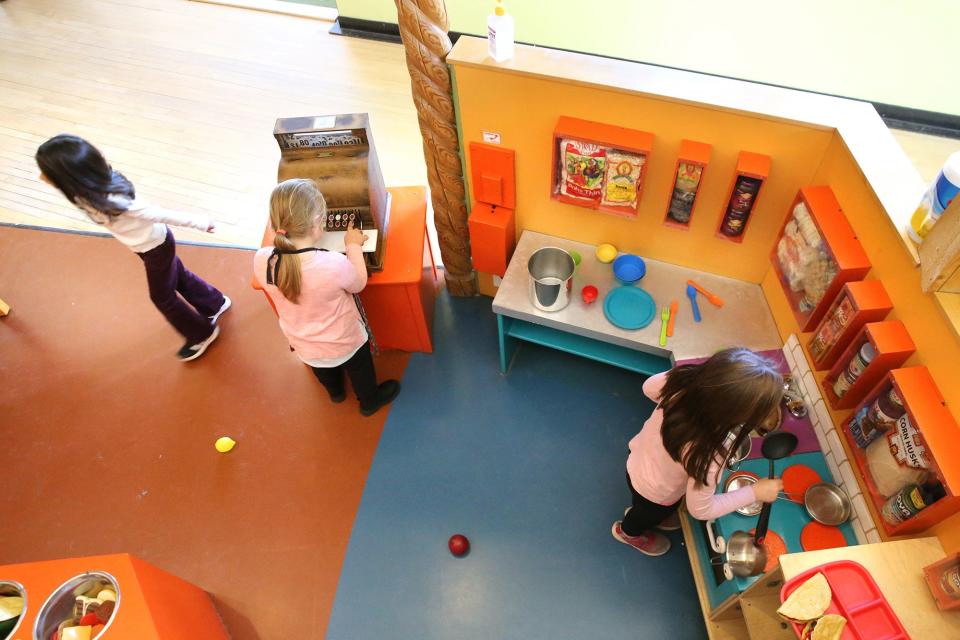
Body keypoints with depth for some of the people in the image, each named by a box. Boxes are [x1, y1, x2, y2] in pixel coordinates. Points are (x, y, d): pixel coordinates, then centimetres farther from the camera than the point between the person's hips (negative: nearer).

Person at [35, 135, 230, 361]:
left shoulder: (111, 202, -41)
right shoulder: (95, 183, -18)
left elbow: (159, 214, -32)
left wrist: (199, 223, -25)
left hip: (155, 247, -8)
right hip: (152, 242, 8)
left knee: (162, 296, 13)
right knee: (178, 277, 28)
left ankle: (203, 334, 33)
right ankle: (216, 303, 51)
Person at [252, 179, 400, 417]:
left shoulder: (261, 261, -29)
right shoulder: (334, 264, -41)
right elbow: (359, 284, -17)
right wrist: (354, 246, -7)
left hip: (305, 347, 4)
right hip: (344, 343, -4)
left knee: (322, 370, 37)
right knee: (359, 369, 30)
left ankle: (336, 392, 68)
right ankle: (370, 400, 58)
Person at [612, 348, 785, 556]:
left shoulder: (684, 378, -33)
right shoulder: (708, 455, -46)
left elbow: (649, 387, -8)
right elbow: (700, 509, -25)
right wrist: (755, 492, -17)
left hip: (639, 460, 4)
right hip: (655, 494, -4)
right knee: (651, 515, 34)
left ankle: (638, 513, 70)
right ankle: (628, 531, 65)